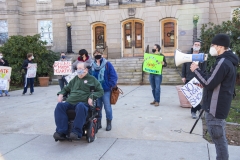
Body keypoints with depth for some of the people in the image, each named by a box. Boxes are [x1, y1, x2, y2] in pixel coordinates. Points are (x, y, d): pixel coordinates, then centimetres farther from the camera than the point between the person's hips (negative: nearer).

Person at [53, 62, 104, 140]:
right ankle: (61, 132, -30)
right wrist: (61, 94, 14)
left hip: (83, 102, -4)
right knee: (60, 106, -27)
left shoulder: (92, 79, 16)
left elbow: (100, 91, 10)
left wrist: (91, 97, -7)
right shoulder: (75, 79, 29)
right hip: (70, 102, 5)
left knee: (80, 107, -41)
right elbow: (66, 89, 37)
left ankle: (76, 132, -37)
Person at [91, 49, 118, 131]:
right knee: (97, 108, 12)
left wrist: (110, 85, -11)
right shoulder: (92, 65, 5)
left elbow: (114, 76, -6)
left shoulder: (107, 64, -3)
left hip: (106, 90, -3)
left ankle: (109, 123, 18)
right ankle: (98, 123, 26)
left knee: (107, 108, 2)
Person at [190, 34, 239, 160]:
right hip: (219, 105, 10)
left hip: (215, 107, -10)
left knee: (217, 137, -1)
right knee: (219, 136, 19)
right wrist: (205, 83, 8)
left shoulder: (222, 62, -20)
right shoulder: (228, 61, 13)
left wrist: (196, 70, -10)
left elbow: (209, 84, -21)